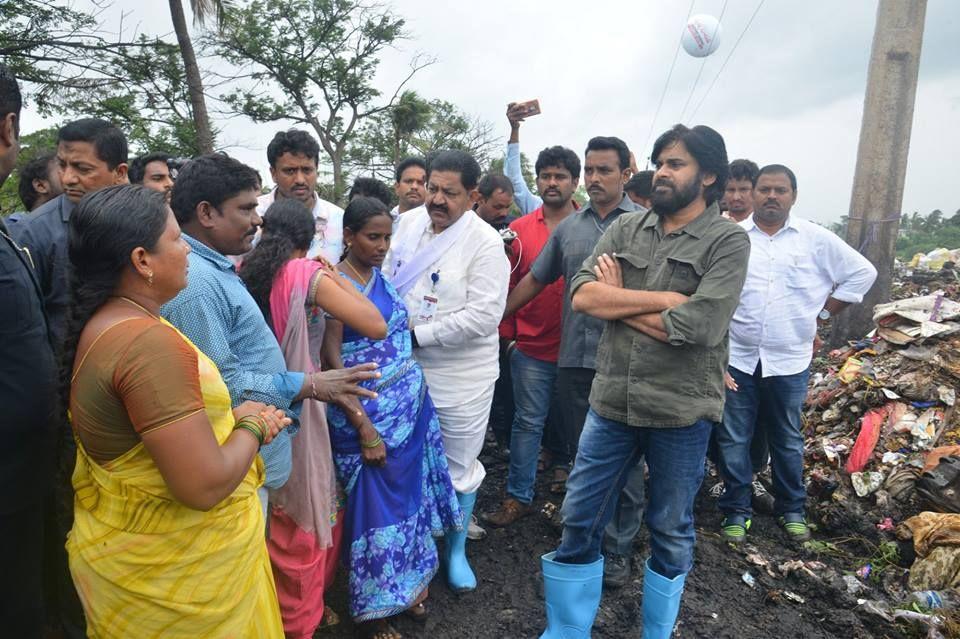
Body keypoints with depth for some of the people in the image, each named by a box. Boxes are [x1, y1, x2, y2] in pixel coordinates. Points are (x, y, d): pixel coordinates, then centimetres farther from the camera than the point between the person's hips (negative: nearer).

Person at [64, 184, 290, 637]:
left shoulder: (103, 324, 2)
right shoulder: (150, 343, -29)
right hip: (174, 572, -9)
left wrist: (234, 415, -1)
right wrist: (252, 426, -14)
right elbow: (206, 485, -32)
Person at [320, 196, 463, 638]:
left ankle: (406, 586, 36)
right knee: (376, 505, 5)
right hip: (369, 415, -7)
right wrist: (364, 429, -17)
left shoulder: (384, 276, 7)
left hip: (412, 406, 7)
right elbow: (331, 360, -16)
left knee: (408, 496, 16)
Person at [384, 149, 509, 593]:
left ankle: (456, 549, 36)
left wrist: (417, 334, -18)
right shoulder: (407, 223, 2)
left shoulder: (485, 242, -15)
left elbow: (484, 316, -22)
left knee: (459, 467, 12)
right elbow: (383, 278, 13)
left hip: (461, 376, -4)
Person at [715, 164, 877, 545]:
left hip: (789, 360, 1)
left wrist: (822, 315, 5)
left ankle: (792, 510, 32)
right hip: (736, 358, -1)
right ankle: (736, 511, 22)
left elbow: (862, 273, 11)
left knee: (788, 440, 15)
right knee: (733, 439, 7)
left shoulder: (816, 239, 3)